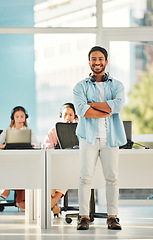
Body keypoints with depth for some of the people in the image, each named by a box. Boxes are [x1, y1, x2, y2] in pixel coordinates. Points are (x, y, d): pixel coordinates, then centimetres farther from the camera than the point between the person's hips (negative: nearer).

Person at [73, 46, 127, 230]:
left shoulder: (116, 85, 12)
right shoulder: (80, 87, 9)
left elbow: (118, 105, -10)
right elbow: (82, 110, -10)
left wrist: (92, 104, -9)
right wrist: (107, 111, -10)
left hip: (110, 137, 1)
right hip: (89, 137, -1)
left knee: (111, 177, 2)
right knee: (85, 177, -4)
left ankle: (112, 217, 7)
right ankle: (84, 217, 0)